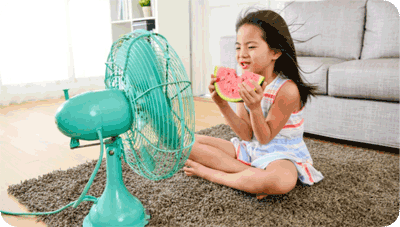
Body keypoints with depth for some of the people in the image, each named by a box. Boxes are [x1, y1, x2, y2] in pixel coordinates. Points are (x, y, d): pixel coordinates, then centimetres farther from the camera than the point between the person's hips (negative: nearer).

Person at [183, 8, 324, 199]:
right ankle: (255, 176, -15)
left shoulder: (287, 89, -20)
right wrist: (222, 105, -21)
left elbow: (264, 138, -18)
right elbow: (247, 135, -8)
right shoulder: (244, 83, -4)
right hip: (249, 149, 6)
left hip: (281, 155, -5)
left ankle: (210, 173, -18)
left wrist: (255, 108, -36)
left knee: (282, 181, -42)